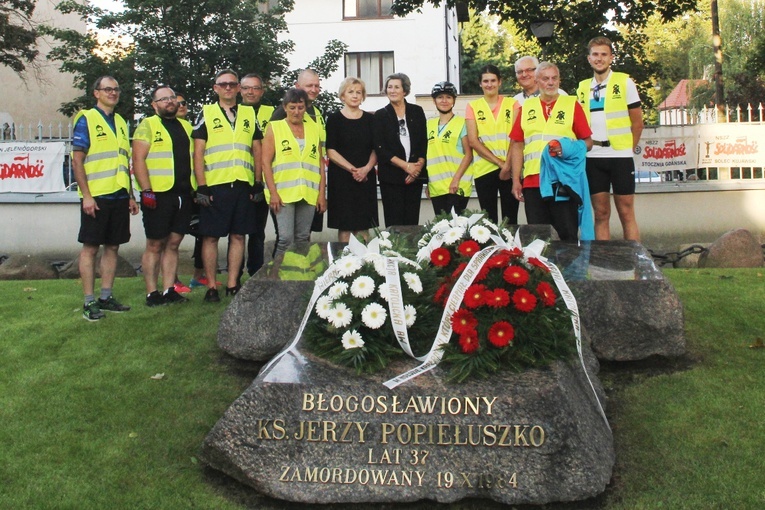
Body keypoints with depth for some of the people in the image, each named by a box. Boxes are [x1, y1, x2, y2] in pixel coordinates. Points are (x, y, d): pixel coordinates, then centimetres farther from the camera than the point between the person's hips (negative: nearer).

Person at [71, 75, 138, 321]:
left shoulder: (120, 122, 17)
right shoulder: (86, 119, -2)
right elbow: (77, 160, -8)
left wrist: (131, 195, 16)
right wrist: (86, 195, -15)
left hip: (119, 196, 6)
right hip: (96, 196, -6)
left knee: (113, 246, 9)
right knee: (90, 247, -1)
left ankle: (106, 297, 17)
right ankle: (89, 301, 3)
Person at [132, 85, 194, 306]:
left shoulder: (186, 126, 18)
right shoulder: (147, 125, 0)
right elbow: (138, 160, -7)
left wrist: (197, 189, 14)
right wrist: (146, 191, -15)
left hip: (183, 195, 5)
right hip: (158, 195, -5)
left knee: (173, 244, 8)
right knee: (155, 245, 0)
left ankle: (169, 291, 13)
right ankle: (152, 293, 5)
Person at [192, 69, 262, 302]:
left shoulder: (250, 114, 14)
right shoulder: (206, 113, 6)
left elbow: (257, 151, 15)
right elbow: (198, 153, 0)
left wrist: (257, 184, 7)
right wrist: (202, 187, -7)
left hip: (243, 185, 3)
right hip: (214, 185, -3)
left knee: (238, 235, 6)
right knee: (211, 237, 0)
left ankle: (233, 284, 14)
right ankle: (211, 286, 9)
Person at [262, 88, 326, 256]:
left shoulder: (314, 128, 15)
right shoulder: (274, 127, 5)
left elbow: (320, 163, 14)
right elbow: (266, 162, -1)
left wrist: (322, 193, 8)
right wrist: (273, 192, -9)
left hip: (309, 194, 3)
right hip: (284, 193, -3)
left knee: (303, 239, 7)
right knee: (286, 238, -9)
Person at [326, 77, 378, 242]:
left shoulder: (370, 119, 10)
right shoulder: (334, 119, 1)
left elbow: (376, 149, 8)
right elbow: (331, 151, -5)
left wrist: (366, 168, -10)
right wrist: (352, 169, -15)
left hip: (365, 178, 3)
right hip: (341, 178, -3)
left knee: (363, 226, 3)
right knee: (345, 226, -1)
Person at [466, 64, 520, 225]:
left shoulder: (512, 104, 8)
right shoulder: (473, 107, 8)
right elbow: (473, 141, -1)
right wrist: (499, 162, -10)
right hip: (484, 169, 0)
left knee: (510, 219, 0)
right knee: (489, 220, 4)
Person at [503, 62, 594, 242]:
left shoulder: (572, 104, 6)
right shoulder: (526, 107, 13)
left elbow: (587, 143, 5)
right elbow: (517, 146, 12)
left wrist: (568, 149, -15)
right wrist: (515, 180, 6)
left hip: (563, 181, -2)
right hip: (532, 182, 2)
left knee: (568, 235, -2)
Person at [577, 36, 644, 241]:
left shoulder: (625, 82, 1)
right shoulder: (583, 87, 11)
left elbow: (637, 123, 1)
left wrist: (628, 148, 0)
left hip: (619, 156, -3)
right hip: (593, 157, 3)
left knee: (626, 214, -1)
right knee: (601, 214, 7)